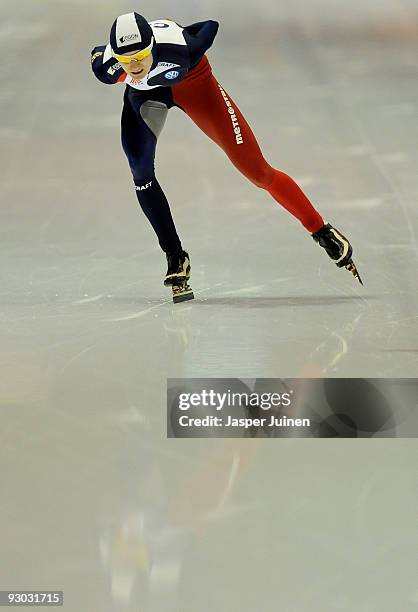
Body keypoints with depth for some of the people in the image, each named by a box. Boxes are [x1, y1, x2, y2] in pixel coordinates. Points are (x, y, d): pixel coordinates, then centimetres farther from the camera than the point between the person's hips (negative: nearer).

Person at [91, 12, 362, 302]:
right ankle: (176, 257, -1)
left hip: (191, 80, -2)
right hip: (144, 92, 2)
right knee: (140, 169, -17)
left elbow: (211, 25, -23)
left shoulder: (179, 49, -43)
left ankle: (323, 232, 9)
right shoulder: (106, 68, -35)